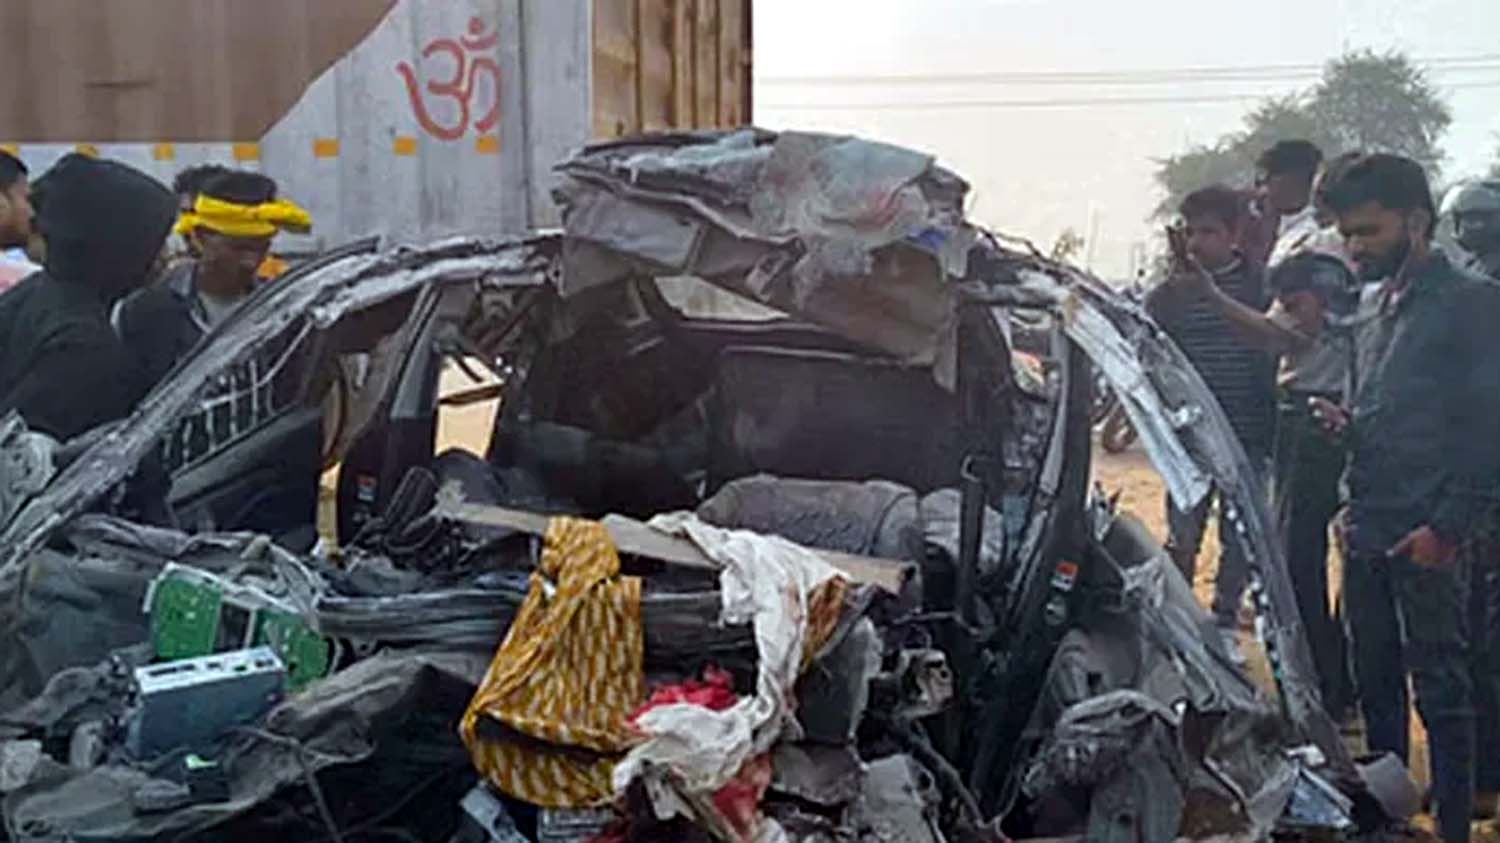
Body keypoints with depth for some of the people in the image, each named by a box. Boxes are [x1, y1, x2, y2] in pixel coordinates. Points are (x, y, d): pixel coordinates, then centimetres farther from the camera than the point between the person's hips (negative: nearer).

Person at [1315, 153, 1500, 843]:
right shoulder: (1373, 308, 17)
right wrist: (1344, 421, 5)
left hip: (1425, 537, -8)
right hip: (1365, 528, 8)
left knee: (1440, 688, 0)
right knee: (1374, 679, 16)